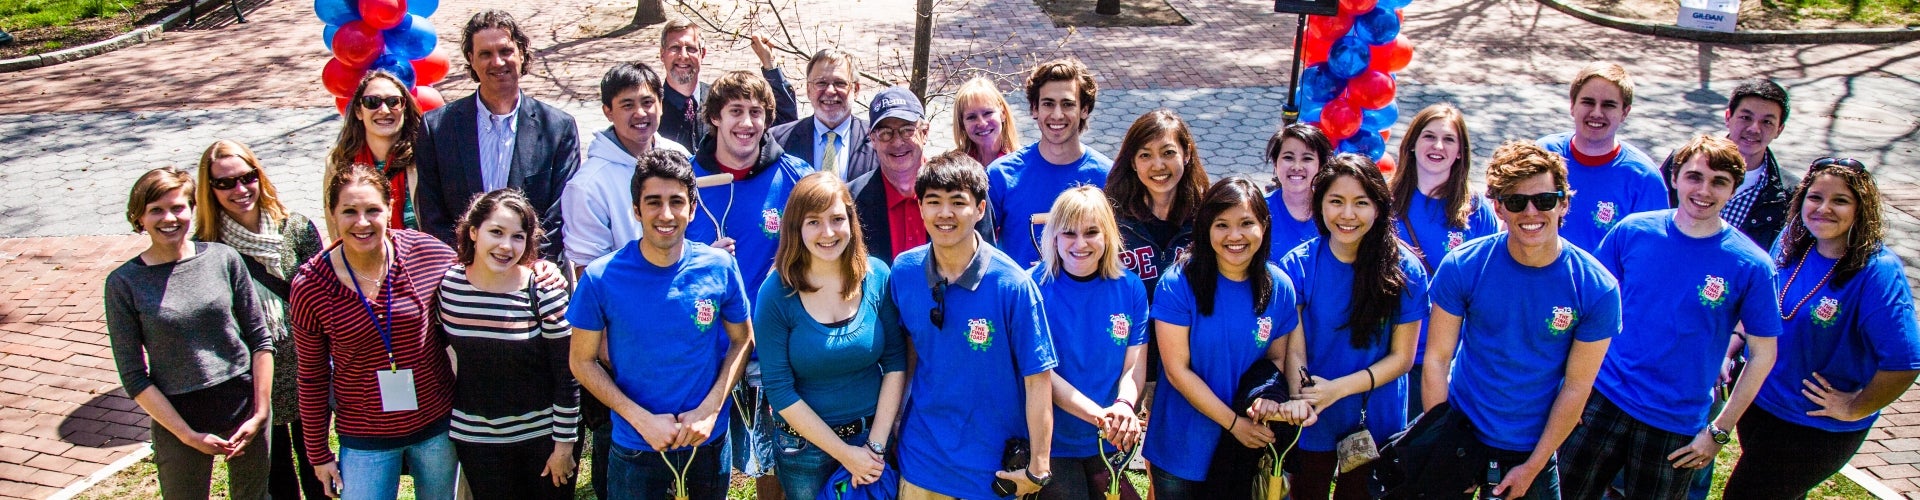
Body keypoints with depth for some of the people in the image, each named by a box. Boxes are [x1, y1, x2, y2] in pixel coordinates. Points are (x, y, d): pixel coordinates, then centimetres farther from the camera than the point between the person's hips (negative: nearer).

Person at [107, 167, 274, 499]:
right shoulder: (124, 283, -6)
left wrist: (260, 412, -4)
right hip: (180, 419, -1)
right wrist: (188, 435, -10)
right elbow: (133, 376, -6)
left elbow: (260, 339, 2)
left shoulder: (223, 259, -2)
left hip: (245, 407, 2)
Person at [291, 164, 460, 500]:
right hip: (363, 440, -1)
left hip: (436, 423, 1)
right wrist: (318, 454, 5)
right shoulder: (310, 287, -11)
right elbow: (313, 377, -1)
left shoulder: (427, 254, -12)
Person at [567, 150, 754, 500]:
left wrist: (710, 409, -11)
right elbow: (582, 361, -5)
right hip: (635, 449, -1)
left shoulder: (720, 268, -10)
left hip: (710, 442, 2)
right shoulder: (601, 278, -13)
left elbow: (742, 340, 1)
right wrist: (642, 419, -14)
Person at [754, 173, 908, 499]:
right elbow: (779, 389, -15)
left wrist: (876, 444, -12)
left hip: (874, 435, 2)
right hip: (806, 445, -2)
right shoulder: (776, 293, -16)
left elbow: (895, 362, -5)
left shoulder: (877, 276, -9)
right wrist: (844, 453, -15)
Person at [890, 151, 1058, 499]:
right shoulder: (903, 271, -6)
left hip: (996, 466, -2)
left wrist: (1038, 468, -13)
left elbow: (1038, 378, -15)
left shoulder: (1012, 284, -19)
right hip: (921, 457, 3)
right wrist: (891, 423, 11)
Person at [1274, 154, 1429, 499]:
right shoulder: (1297, 265, -11)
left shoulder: (1405, 270, -10)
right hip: (1312, 422, 0)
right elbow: (1294, 351, -13)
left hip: (1376, 422, 1)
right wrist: (1302, 400, -34)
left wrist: (1339, 388, -22)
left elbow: (1402, 357, -7)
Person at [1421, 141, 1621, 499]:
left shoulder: (1597, 288, -14)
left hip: (1533, 452, 0)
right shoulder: (1462, 267, -14)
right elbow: (1437, 359, -10)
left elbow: (1576, 387, -10)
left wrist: (1532, 467, -8)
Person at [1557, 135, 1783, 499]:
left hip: (1678, 426, -1)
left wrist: (1718, 431, -4)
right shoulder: (1633, 230, -4)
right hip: (1602, 398, 2)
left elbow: (1762, 355, -3)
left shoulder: (1750, 266, -9)